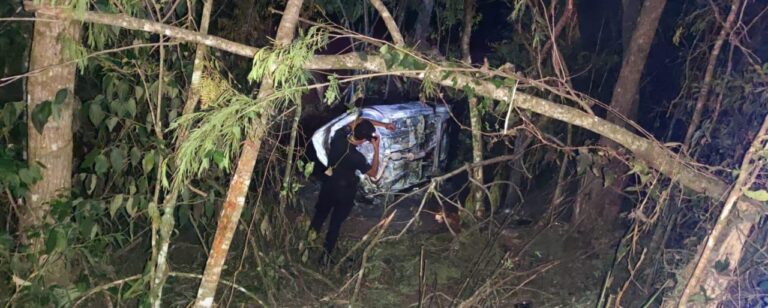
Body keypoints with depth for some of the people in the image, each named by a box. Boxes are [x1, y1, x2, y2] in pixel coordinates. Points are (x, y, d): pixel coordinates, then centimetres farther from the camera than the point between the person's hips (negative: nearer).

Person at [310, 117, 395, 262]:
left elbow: (358, 121, -4)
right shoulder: (357, 157, -33)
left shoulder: (339, 136, -21)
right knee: (335, 223, 15)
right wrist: (376, 149, -20)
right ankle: (325, 255, 23)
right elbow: (373, 173, -15)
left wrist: (383, 124, -6)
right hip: (344, 192, -4)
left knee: (319, 216, 23)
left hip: (328, 185, 5)